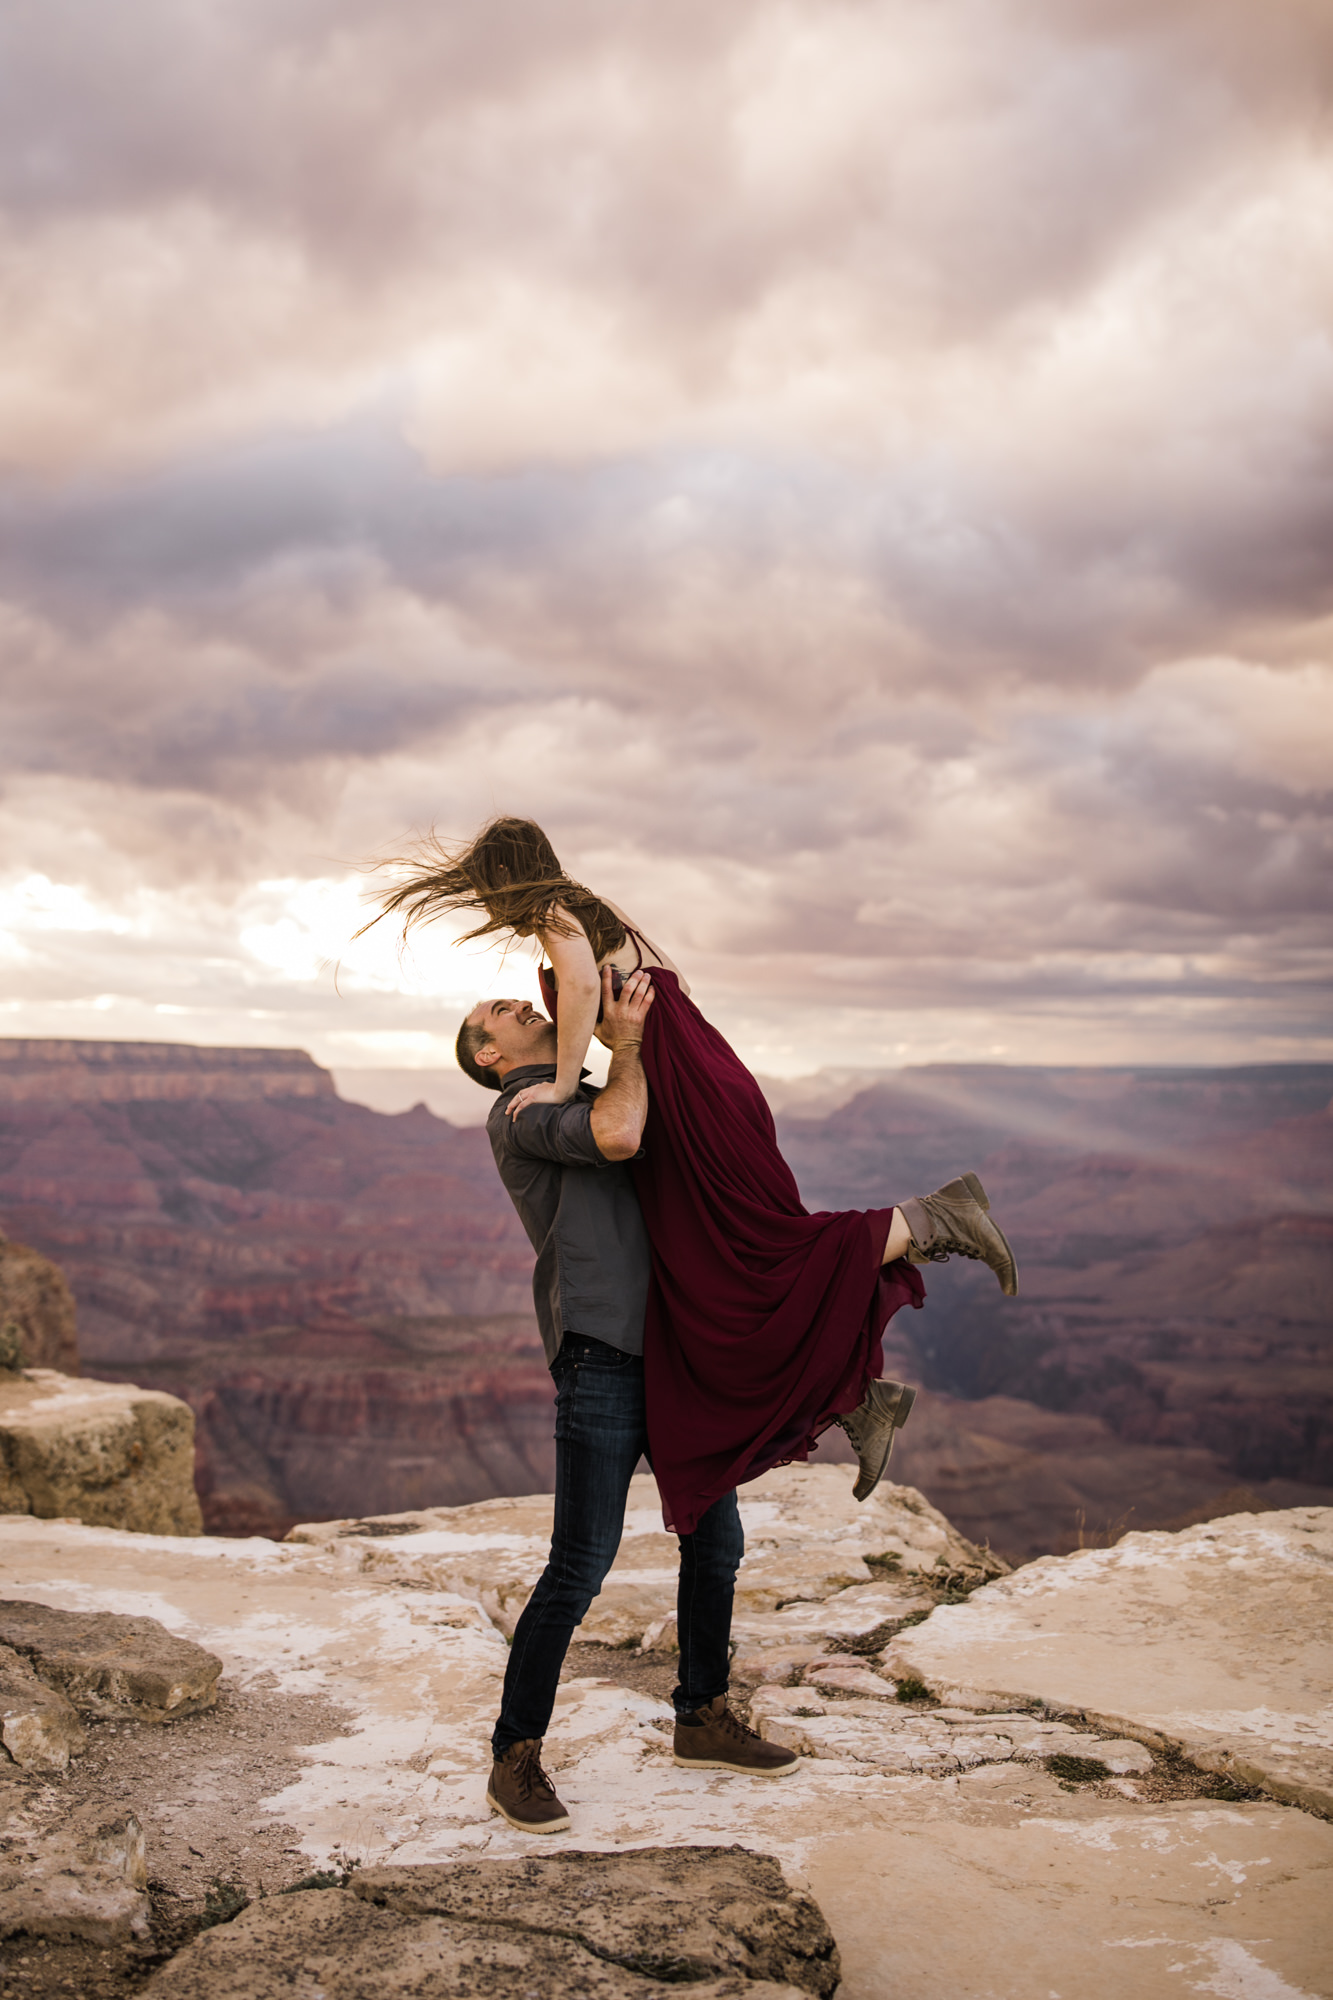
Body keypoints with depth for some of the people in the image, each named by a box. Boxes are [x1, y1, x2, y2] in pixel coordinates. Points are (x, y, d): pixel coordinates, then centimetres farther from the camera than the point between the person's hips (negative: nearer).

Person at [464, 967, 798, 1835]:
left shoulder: (595, 1095, 24)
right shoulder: (520, 1111, -2)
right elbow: (616, 1138, -20)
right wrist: (627, 1046, -7)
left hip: (675, 1349, 8)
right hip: (600, 1355, -8)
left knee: (716, 1543, 13)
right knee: (581, 1566, -7)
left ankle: (704, 1720, 30)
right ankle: (516, 1756, 8)